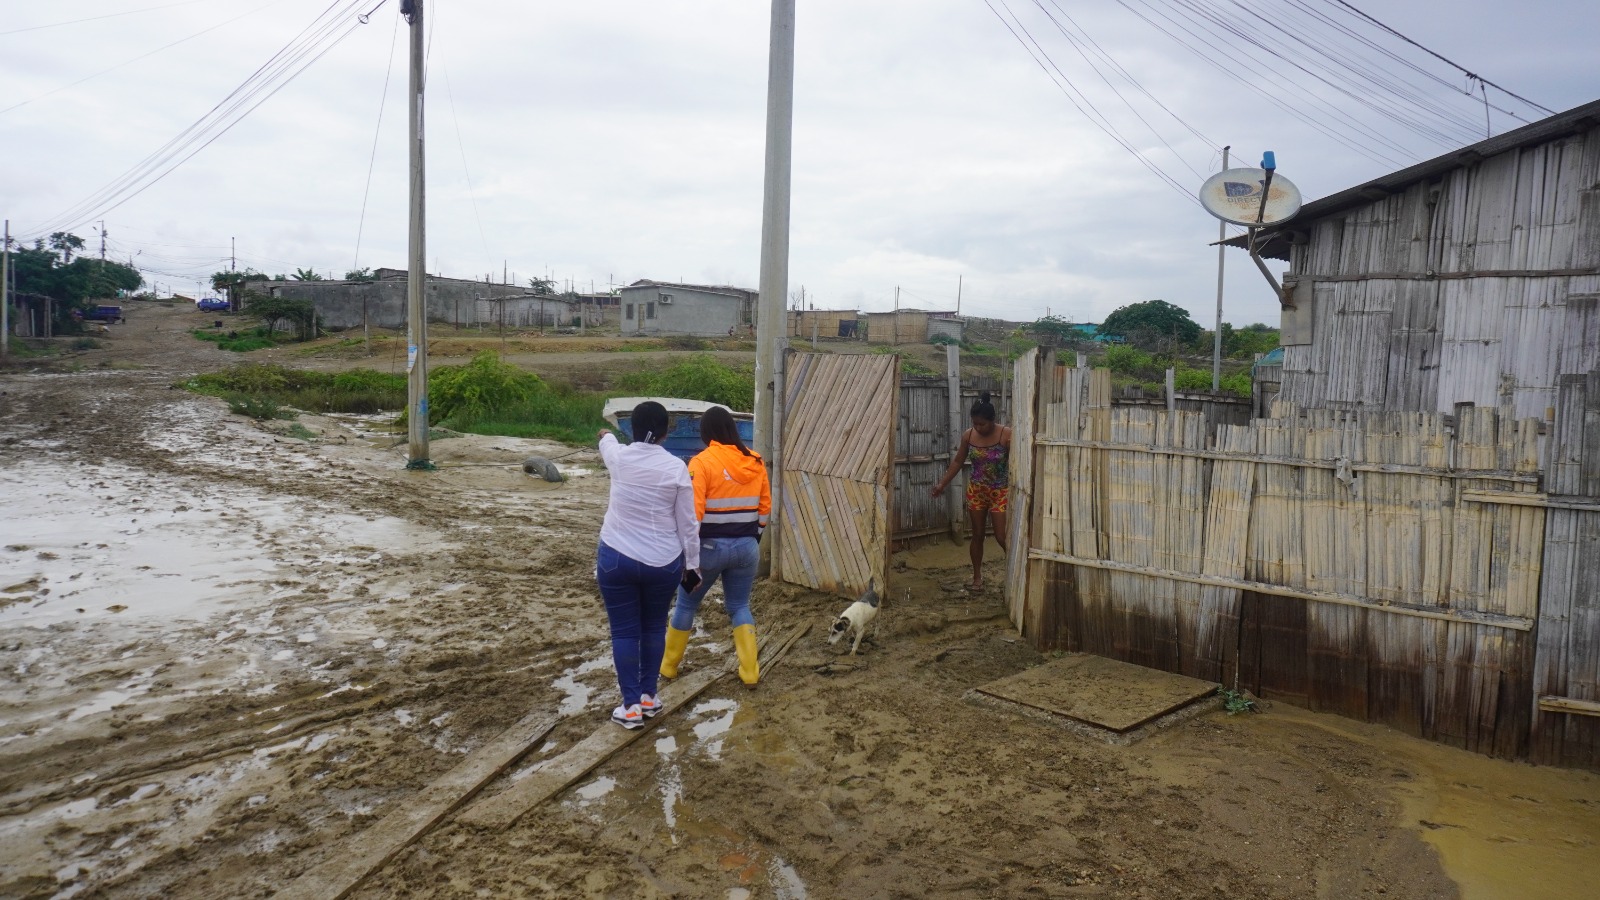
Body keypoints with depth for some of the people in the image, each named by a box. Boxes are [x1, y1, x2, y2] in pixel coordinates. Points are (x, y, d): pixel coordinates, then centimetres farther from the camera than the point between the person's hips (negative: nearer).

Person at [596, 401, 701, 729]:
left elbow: (606, 442, 23)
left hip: (616, 558, 0)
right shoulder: (676, 468, -9)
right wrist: (692, 563, 8)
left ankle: (631, 706, 10)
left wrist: (606, 434, 47)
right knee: (654, 628, 18)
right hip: (663, 562, 0)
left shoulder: (619, 457, -5)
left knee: (624, 631, 8)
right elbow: (688, 523, -4)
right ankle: (648, 695, 26)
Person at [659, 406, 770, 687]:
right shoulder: (755, 461, 3)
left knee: (686, 604, 15)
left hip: (710, 546, -4)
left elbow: (693, 511, -16)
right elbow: (765, 508, 8)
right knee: (739, 607, 16)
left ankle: (668, 665, 27)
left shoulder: (702, 462, -13)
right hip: (746, 546, 4)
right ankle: (750, 672, 12)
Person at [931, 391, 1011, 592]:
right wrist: (943, 484, 8)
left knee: (1002, 537, -6)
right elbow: (958, 461, 7)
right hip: (976, 490, 4)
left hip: (1000, 492, -3)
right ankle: (977, 578, 21)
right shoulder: (968, 435, -6)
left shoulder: (1006, 435, -18)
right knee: (977, 535, 9)